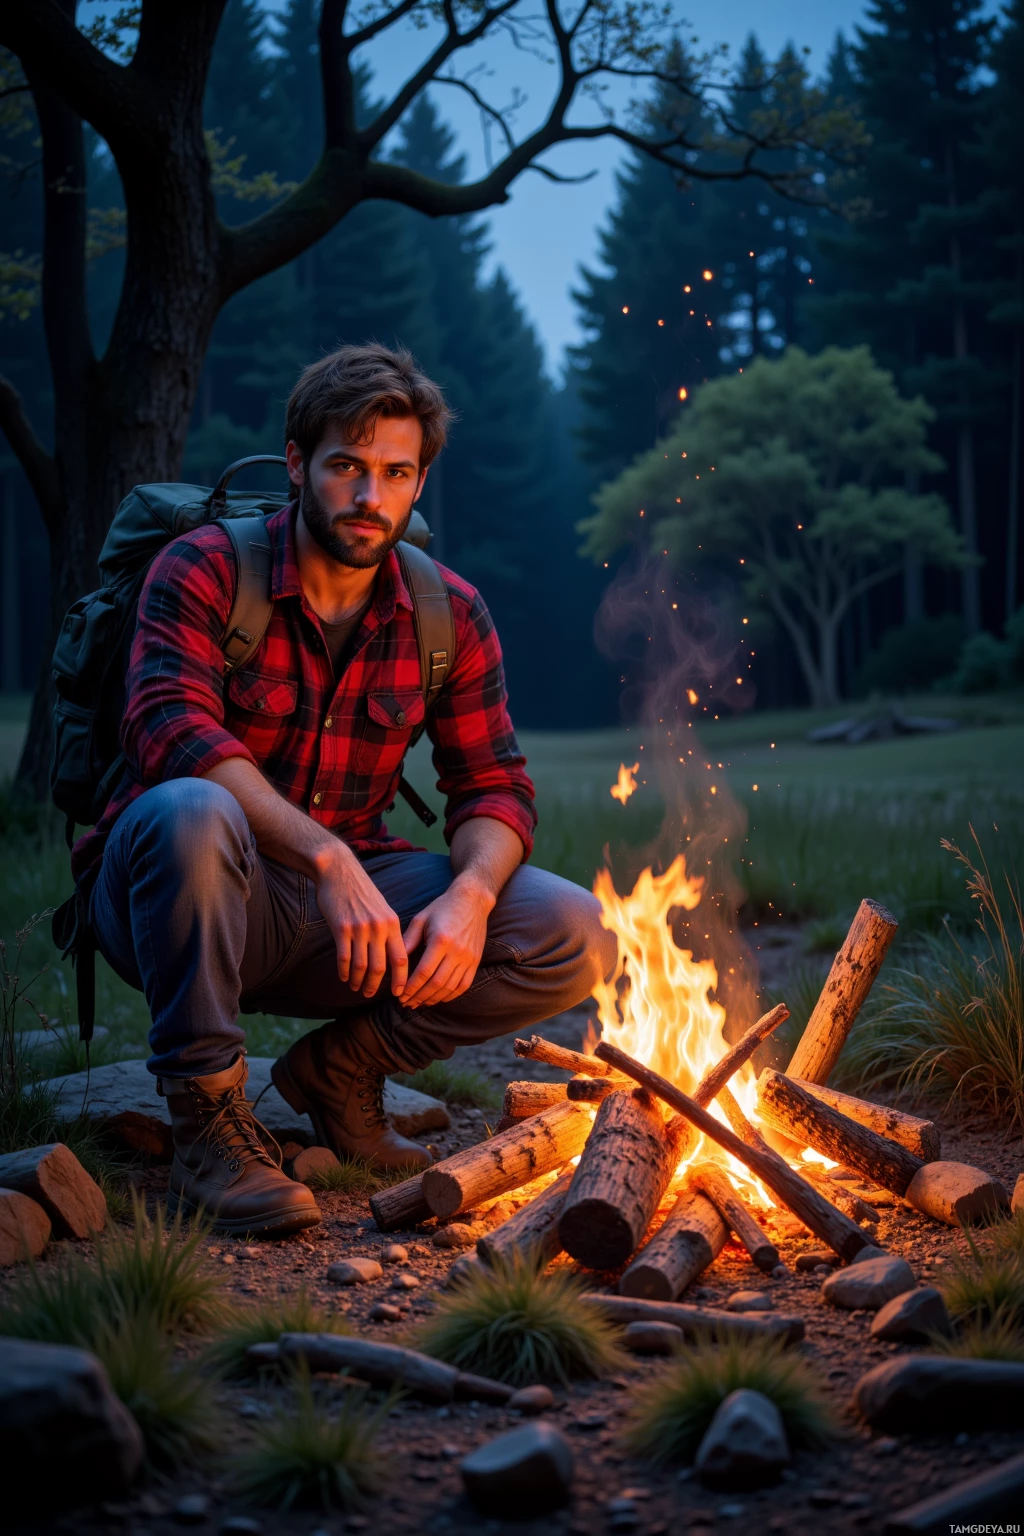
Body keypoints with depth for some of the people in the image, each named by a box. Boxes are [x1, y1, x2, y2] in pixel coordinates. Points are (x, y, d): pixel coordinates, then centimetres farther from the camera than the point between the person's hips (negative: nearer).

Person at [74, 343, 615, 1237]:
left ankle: (341, 1065, 6)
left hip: (343, 901, 4)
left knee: (575, 938, -14)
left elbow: (494, 787, 2)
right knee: (191, 811, -40)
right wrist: (327, 858, -38)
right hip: (182, 906, -4)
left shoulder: (450, 616, 3)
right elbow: (173, 730, -27)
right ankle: (208, 1125, -23)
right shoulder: (205, 571, -10)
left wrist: (470, 895, -23)